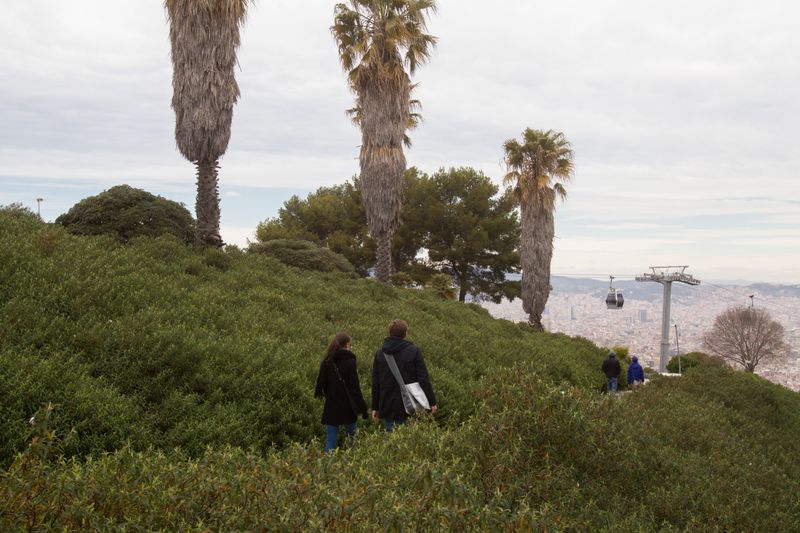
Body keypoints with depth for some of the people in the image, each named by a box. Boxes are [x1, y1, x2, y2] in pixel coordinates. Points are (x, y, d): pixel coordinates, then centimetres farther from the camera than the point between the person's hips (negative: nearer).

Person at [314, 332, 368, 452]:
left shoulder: (326, 362, 0)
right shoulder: (349, 362, -11)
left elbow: (320, 383, 8)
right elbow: (355, 387, -13)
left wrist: (320, 393, 29)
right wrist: (361, 407, -9)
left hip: (331, 407, 3)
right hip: (347, 408, -3)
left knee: (331, 441, 6)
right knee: (352, 438, 14)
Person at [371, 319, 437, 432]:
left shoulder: (379, 354, 3)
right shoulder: (414, 351, -7)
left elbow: (375, 383, 7)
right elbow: (423, 379, -9)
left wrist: (375, 407, 13)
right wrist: (432, 402, -2)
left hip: (387, 407, 3)